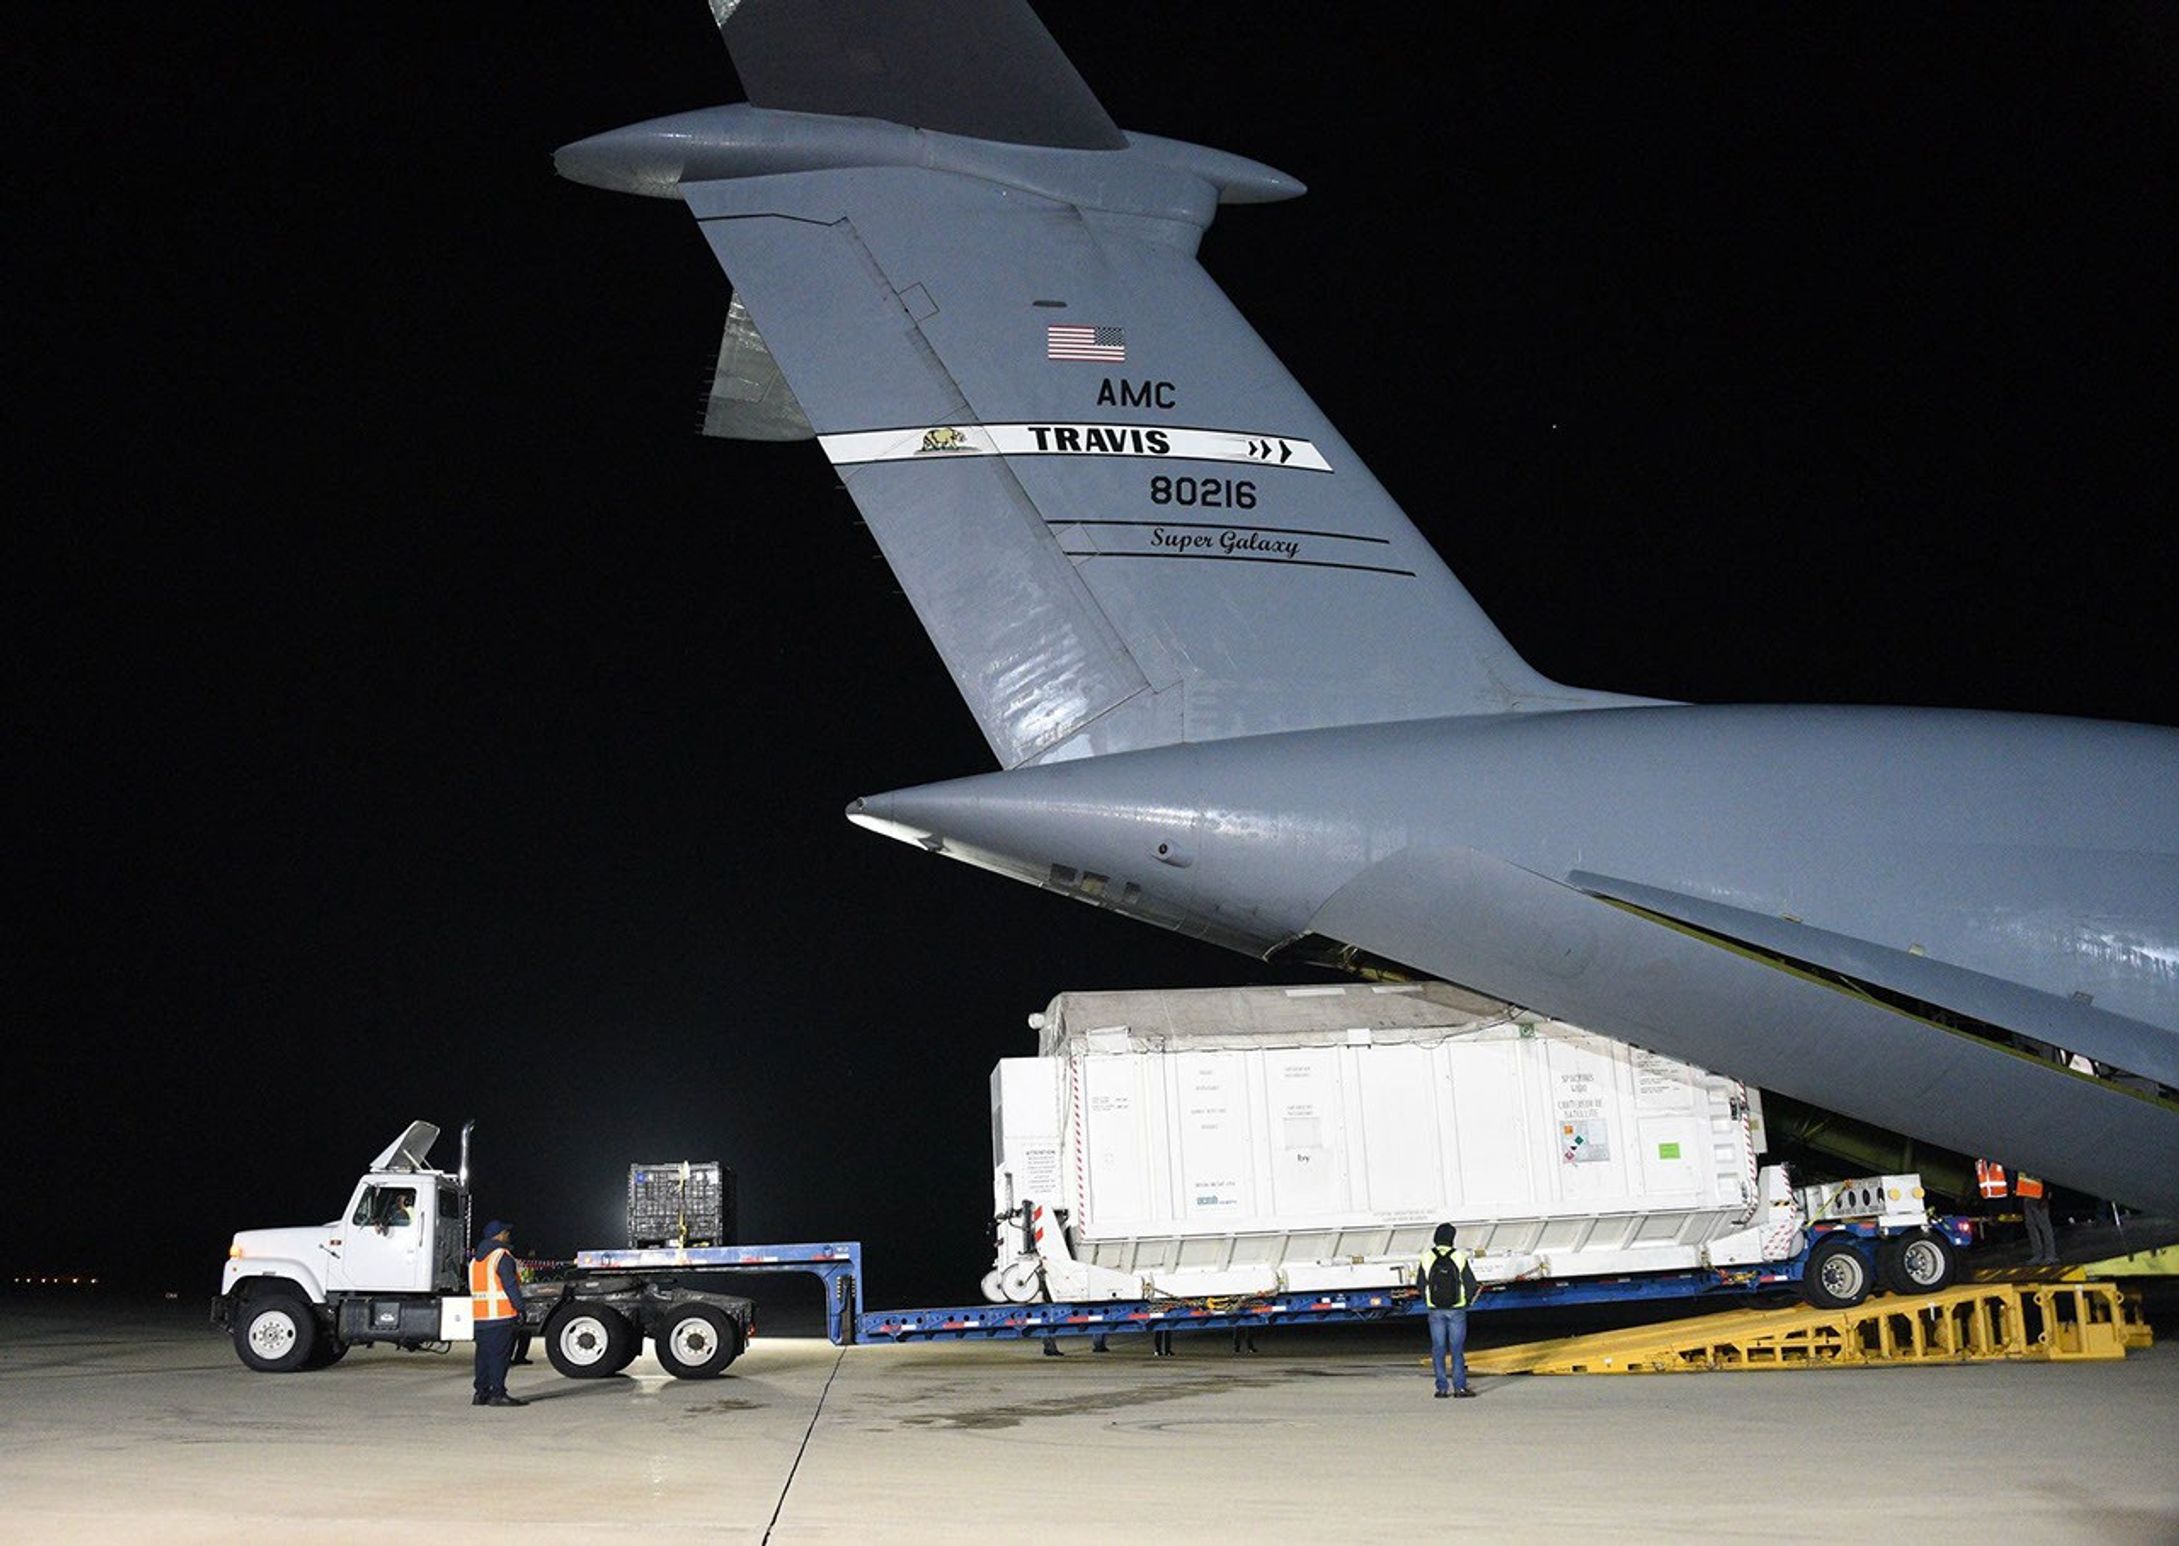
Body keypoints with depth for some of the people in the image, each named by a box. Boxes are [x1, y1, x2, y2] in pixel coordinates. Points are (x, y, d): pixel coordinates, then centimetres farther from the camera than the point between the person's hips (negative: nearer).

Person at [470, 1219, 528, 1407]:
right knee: (499, 1355, -6)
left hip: (479, 1317, 8)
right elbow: (510, 1284, -15)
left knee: (483, 1355, 12)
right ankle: (497, 1394, -8)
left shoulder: (476, 1259, 19)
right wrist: (520, 1308, -13)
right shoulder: (502, 1256, -8)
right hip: (501, 1314, -8)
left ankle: (481, 1393, 13)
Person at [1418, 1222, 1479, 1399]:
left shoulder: (1427, 1258, -3)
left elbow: (1420, 1284, 4)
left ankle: (1442, 1388, 6)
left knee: (1438, 1349, 6)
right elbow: (1471, 1284, -5)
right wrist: (1467, 1301, 12)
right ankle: (1459, 1386, 4)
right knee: (1457, 1348, 4)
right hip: (1456, 1309, -1)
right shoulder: (1459, 1258, -9)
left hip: (1435, 1310, 1)